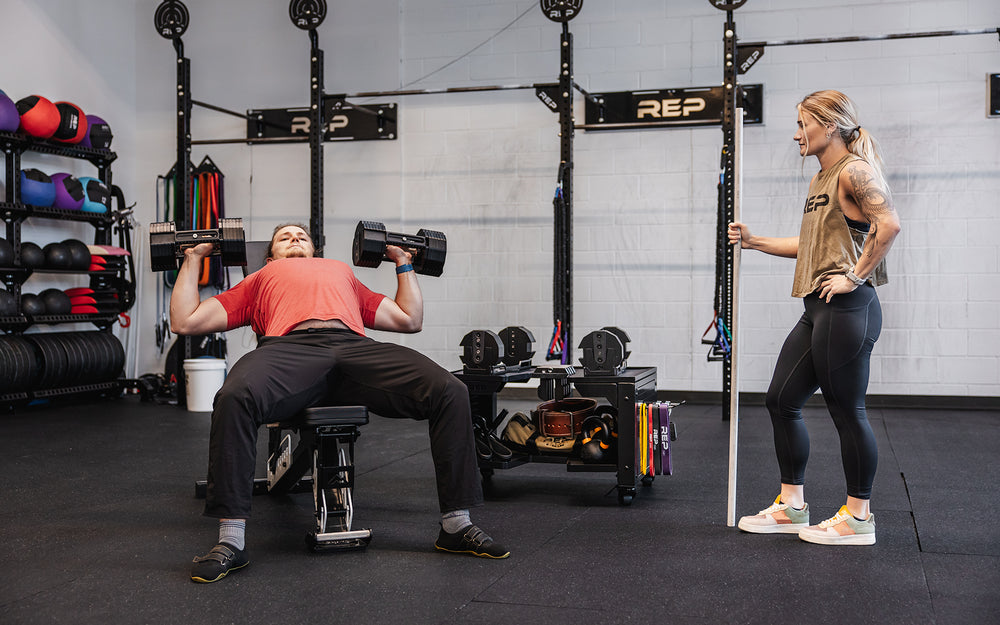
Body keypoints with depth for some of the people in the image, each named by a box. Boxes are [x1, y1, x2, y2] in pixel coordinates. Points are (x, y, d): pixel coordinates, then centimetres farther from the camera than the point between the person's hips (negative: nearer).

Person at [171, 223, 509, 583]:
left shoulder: (343, 273, 44)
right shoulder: (259, 280, 38)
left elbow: (410, 320, 41)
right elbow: (185, 322, 30)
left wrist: (403, 262, 46)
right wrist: (193, 258, 36)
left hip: (355, 347, 2)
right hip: (289, 347, -2)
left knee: (450, 392, -23)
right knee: (235, 397, -38)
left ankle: (456, 526, -12)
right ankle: (231, 542, -28)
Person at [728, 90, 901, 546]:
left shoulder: (854, 171, -10)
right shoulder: (820, 181, 20)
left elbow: (888, 223, -25)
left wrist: (855, 276, -20)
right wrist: (754, 242, 22)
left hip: (846, 309, -10)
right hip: (817, 312, 10)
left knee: (846, 410, -1)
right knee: (781, 400, 11)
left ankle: (858, 518, 12)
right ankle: (791, 506, 22)